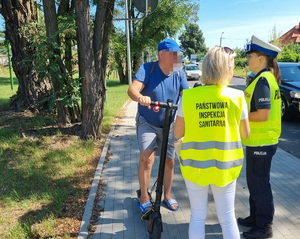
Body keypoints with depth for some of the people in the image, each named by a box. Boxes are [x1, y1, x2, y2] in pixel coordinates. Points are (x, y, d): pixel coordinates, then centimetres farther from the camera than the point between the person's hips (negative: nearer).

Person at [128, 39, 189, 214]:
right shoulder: (147, 69, -17)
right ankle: (144, 198, 1)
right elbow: (133, 89, -31)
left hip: (168, 125, 4)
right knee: (147, 158, -18)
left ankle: (167, 195, 30)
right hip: (147, 123, -3)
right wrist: (140, 97, -54)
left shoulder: (179, 74, -6)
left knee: (169, 161, 10)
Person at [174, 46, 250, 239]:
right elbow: (245, 134, 0)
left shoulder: (188, 96, -10)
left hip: (195, 165, 0)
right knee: (228, 218, 16)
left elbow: (177, 133, -3)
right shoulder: (237, 96, -9)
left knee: (198, 216, 16)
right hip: (226, 166, 0)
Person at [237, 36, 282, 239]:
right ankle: (256, 217, 35)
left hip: (261, 142, -10)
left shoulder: (262, 80, -19)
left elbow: (263, 114, -26)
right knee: (255, 182, 20)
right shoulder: (268, 77, 11)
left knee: (260, 183, 3)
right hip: (260, 140, 10)